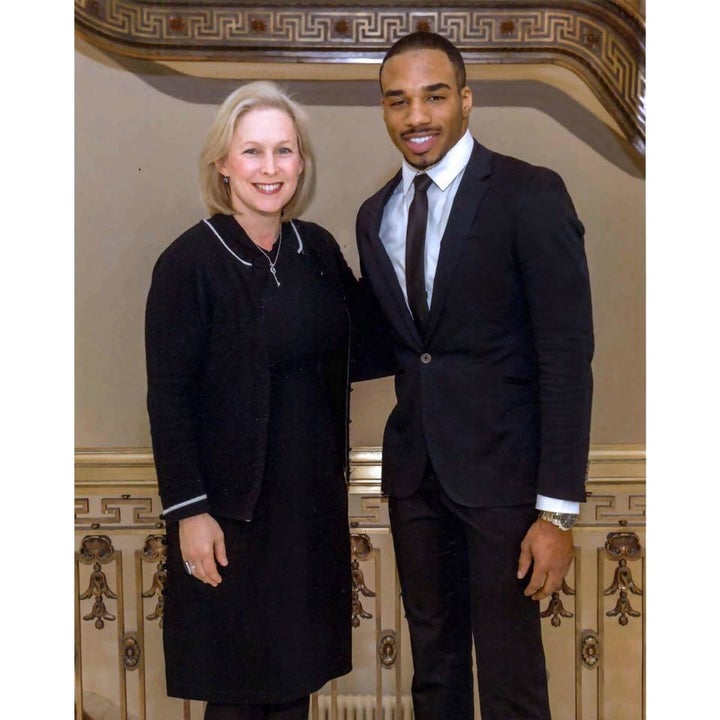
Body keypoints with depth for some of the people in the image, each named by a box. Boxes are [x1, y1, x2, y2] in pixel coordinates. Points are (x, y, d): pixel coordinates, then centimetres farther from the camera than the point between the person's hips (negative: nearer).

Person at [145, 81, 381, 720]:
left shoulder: (317, 248, 4)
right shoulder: (190, 261, -12)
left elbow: (349, 355, 13)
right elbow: (169, 397, -12)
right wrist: (189, 510, -14)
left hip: (314, 498, 5)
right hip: (233, 505, -5)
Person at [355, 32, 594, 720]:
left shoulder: (530, 194, -10)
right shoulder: (374, 214, 9)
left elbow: (566, 357, -13)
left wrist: (558, 509, -16)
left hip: (500, 465, -5)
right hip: (414, 465, 6)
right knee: (433, 660, 18)